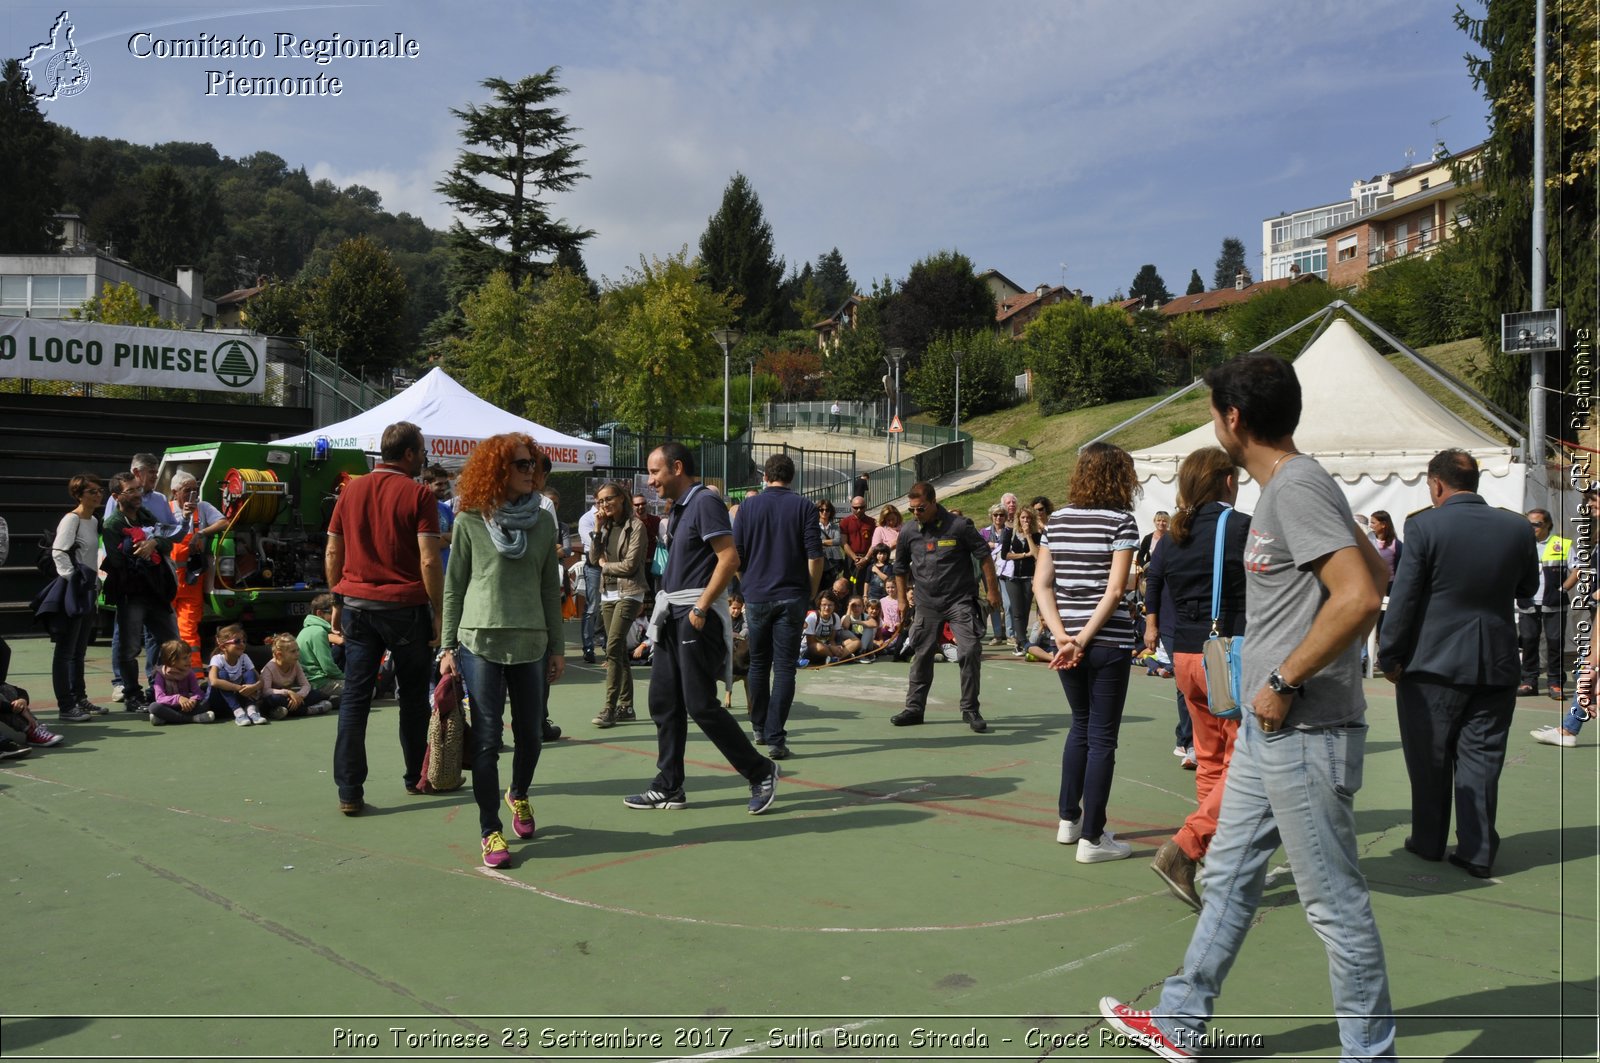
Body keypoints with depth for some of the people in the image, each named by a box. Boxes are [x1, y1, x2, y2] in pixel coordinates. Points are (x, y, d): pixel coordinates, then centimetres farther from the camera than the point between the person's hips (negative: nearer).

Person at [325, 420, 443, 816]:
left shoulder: (351, 490, 7)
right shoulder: (418, 495, -8)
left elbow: (332, 553, 10)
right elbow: (429, 562, -14)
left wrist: (338, 603, 18)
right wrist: (439, 612, -7)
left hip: (357, 605, 4)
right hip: (405, 606, -4)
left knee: (354, 698, 4)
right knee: (412, 697, 12)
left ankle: (349, 791, 2)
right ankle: (416, 777, 25)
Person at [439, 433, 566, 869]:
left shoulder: (542, 522, 8)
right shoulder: (470, 521, 0)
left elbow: (550, 588, 10)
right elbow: (453, 587, 3)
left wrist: (558, 645, 8)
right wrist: (447, 646, -1)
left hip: (531, 643, 3)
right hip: (481, 641, -3)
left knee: (530, 734, 11)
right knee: (487, 738, -1)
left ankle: (518, 795, 40)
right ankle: (490, 831, 11)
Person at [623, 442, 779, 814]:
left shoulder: (705, 502, -12)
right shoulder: (678, 508, 16)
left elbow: (729, 558, -20)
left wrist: (700, 608, -21)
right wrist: (665, 609, 14)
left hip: (698, 617, -9)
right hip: (672, 616, 9)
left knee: (701, 704, -7)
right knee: (664, 702, 9)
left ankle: (761, 772, 6)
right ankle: (669, 788, 17)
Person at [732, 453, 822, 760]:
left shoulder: (749, 507, 2)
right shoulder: (803, 507, -2)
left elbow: (735, 554, 3)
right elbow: (815, 556, -6)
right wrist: (811, 593, 5)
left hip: (756, 595, 2)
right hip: (792, 596, -1)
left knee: (758, 663, 16)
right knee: (784, 667, 0)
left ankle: (760, 727, 28)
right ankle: (775, 737, -6)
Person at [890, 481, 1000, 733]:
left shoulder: (959, 526, -9)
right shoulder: (908, 532, 2)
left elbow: (984, 557, -2)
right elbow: (900, 568, 17)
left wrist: (992, 591, -2)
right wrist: (902, 600, 16)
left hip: (960, 600, -3)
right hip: (927, 604, 3)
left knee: (970, 651, -12)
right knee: (922, 655, 8)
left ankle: (970, 709, 1)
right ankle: (914, 708, 20)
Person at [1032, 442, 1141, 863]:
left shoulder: (1057, 519, 8)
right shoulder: (1121, 521, -7)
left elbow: (1041, 583, 1)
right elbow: (1114, 590, -15)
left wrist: (1063, 636, -5)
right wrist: (1083, 640, -13)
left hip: (1066, 639, 5)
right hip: (1107, 641, -5)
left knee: (1080, 725, 22)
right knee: (1102, 737, 3)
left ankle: (1068, 819, 28)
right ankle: (1091, 837, 7)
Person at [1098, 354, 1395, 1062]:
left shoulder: (1297, 487, -17)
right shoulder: (1286, 487, 13)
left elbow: (1360, 597, -26)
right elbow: (1376, 573, 20)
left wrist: (1284, 681, -19)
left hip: (1304, 731, -11)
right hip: (1269, 729, 11)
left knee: (1333, 899, 2)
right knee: (1229, 876, 17)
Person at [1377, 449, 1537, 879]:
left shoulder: (1424, 526, -13)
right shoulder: (1518, 528, 0)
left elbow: (1403, 599, -13)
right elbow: (1528, 589, 15)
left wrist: (1390, 657, -5)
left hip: (1433, 664, -3)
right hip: (1496, 665, 3)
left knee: (1429, 759, 10)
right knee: (1481, 759, 9)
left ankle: (1429, 841, 21)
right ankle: (1477, 851, 11)